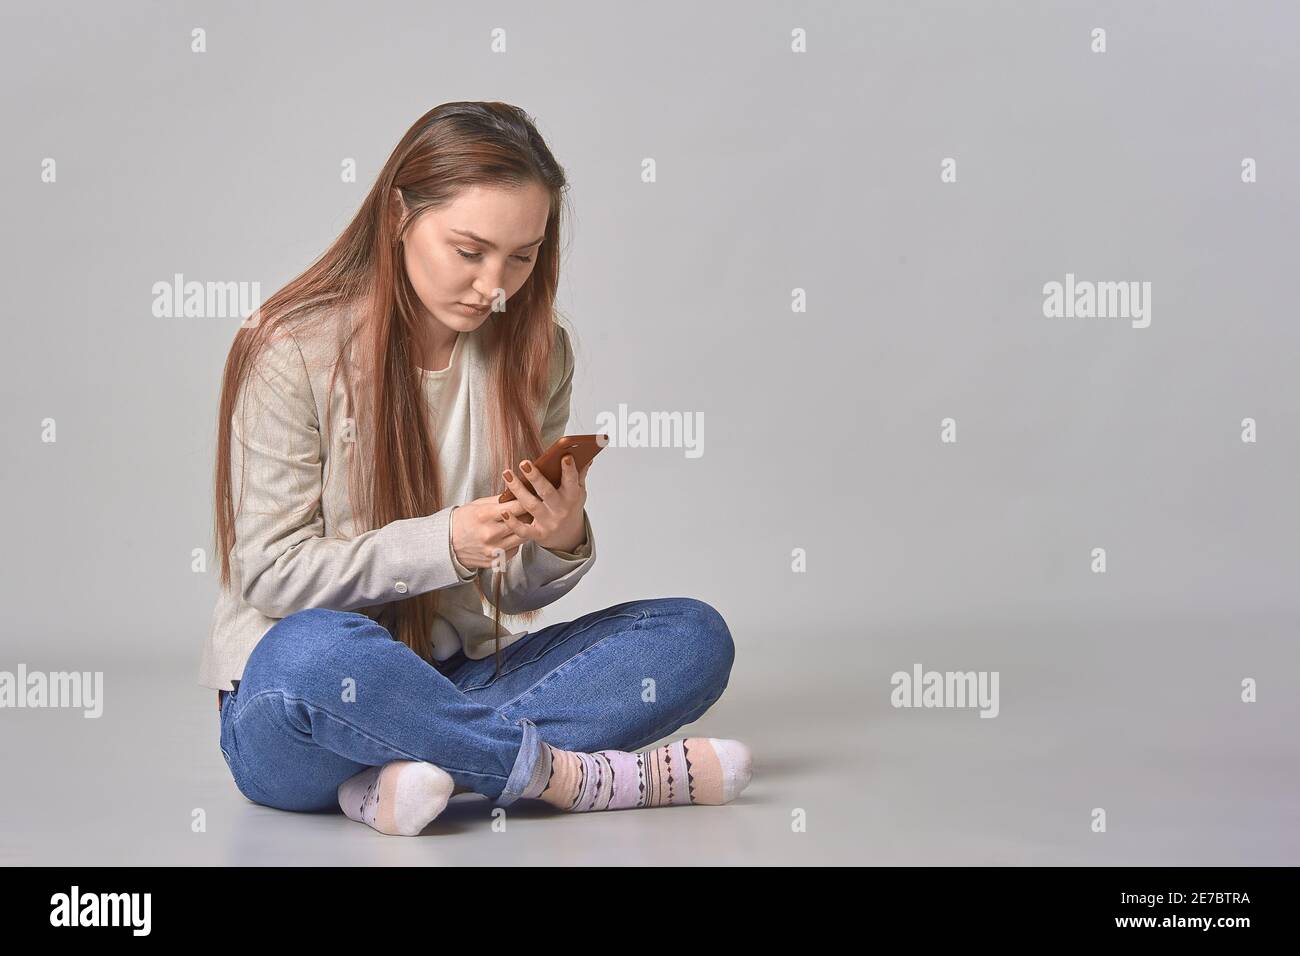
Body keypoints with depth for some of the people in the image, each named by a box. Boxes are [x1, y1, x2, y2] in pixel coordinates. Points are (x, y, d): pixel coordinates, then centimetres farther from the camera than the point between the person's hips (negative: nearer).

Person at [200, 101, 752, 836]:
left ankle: (417, 769, -27)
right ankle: (577, 774, -21)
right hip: (297, 707, -5)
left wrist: (562, 544, -16)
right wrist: (444, 544, -22)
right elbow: (269, 573, -11)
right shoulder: (292, 350, -8)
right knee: (313, 651, -40)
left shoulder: (535, 353, 5)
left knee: (695, 636, -12)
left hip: (448, 683, 5)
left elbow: (516, 593, 8)